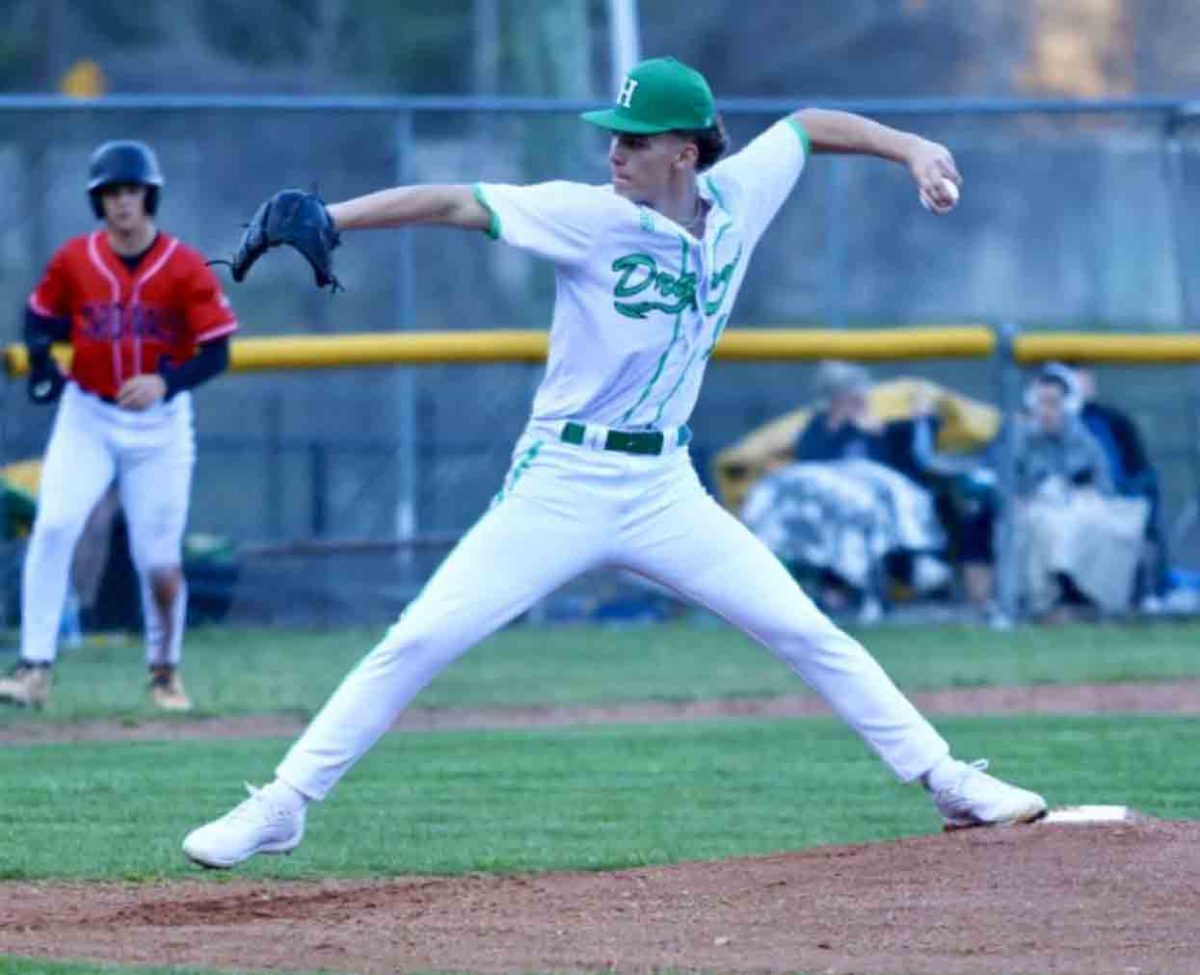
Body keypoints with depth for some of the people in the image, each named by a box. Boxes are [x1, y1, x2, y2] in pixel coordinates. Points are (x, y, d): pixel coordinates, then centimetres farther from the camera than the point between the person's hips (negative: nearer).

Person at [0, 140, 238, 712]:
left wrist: (166, 381, -26)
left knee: (158, 558, 2)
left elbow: (216, 352, -9)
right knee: (54, 526, -19)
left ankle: (164, 670, 27)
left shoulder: (185, 269, -10)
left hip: (159, 423, -1)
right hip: (86, 417, 1)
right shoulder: (73, 261, -4)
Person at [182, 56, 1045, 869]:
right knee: (418, 643, -11)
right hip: (560, 488, -3)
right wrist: (322, 219, -32)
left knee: (809, 634, 2)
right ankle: (279, 810, -4)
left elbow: (808, 127, 14)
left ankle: (949, 783, 14)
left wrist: (910, 148, 1)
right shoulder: (592, 217, -14)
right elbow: (451, 203, -21)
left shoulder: (738, 198, -2)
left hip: (665, 490, 3)